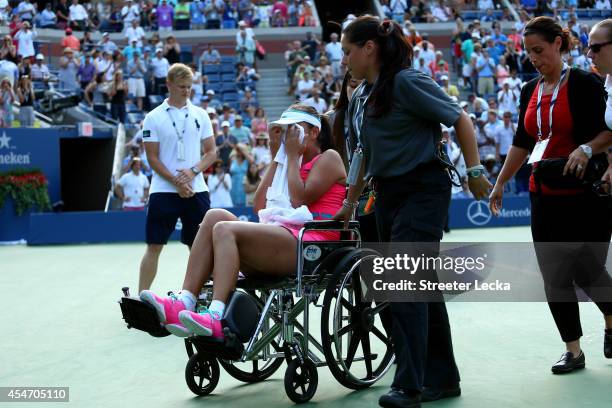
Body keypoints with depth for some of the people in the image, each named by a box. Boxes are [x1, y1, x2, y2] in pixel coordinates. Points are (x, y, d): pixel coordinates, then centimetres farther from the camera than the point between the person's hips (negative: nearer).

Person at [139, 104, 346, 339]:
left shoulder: (329, 158, 10)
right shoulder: (291, 164, 32)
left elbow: (300, 200, -7)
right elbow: (260, 206, 16)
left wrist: (292, 155, 4)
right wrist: (277, 157, 19)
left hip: (307, 248, -7)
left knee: (226, 229, -25)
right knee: (215, 216, -12)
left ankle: (217, 318, -43)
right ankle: (185, 301, -28)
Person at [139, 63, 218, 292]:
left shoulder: (200, 115, 8)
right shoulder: (153, 118, 0)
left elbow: (211, 152, 7)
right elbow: (152, 158, -3)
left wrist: (193, 172, -10)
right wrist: (176, 182, -13)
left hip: (196, 190, 3)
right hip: (164, 190, -3)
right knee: (154, 246, -1)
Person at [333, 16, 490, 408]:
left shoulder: (407, 82, -13)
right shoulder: (360, 97, 12)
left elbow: (460, 119, -9)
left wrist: (474, 171, -11)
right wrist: (351, 201, 21)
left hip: (423, 190, -8)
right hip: (388, 195, 8)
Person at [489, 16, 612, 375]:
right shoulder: (531, 90, 11)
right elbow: (522, 142, 18)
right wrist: (501, 182, 16)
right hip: (545, 195, 6)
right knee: (555, 276, 3)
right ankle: (573, 350, 12)